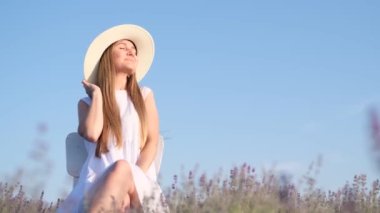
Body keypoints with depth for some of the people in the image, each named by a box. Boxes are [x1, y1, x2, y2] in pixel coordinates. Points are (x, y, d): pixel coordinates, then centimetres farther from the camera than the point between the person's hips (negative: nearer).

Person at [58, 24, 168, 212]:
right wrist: (97, 94, 10)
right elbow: (92, 133, -6)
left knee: (122, 168, -39)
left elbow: (152, 141, 7)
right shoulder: (87, 102, 18)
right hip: (97, 186, 1)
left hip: (139, 185, 0)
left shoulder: (144, 96, 20)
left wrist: (130, 182, -11)